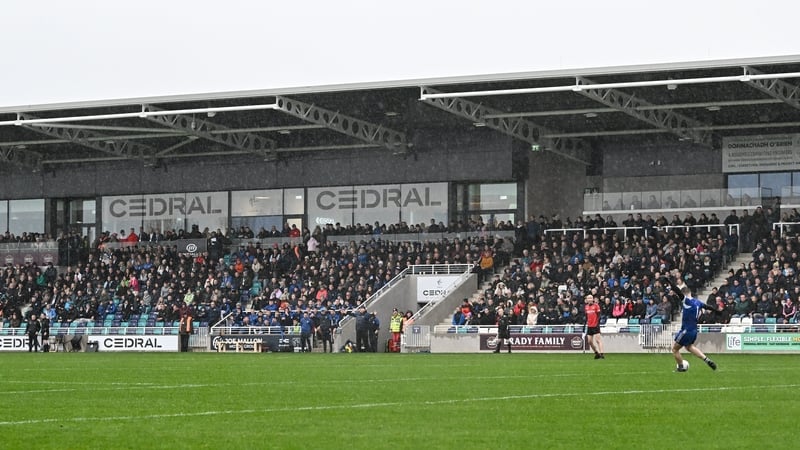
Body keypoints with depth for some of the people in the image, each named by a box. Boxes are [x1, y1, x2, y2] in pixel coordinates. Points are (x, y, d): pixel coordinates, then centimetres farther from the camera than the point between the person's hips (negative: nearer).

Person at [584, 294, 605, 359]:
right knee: (590, 341, 4)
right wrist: (586, 323, 14)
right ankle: (596, 353, 17)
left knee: (598, 340, -13)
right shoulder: (586, 307, 11)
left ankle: (602, 353, -17)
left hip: (595, 325, -6)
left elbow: (598, 315, -8)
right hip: (589, 326, 6)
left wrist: (598, 323, -16)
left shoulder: (596, 305, -5)